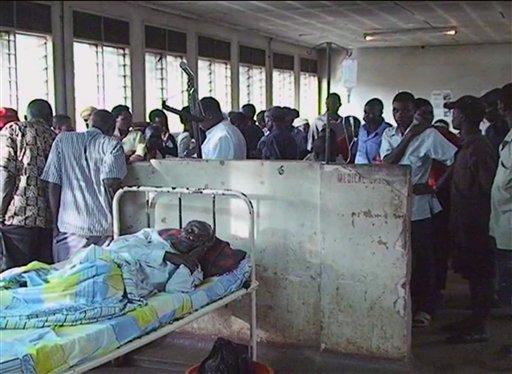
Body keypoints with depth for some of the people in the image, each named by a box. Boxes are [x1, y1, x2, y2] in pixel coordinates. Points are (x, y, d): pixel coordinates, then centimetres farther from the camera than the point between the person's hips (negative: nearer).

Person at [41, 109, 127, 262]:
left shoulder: (62, 140, 10)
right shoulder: (112, 144, 1)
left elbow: (53, 185, 5)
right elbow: (111, 182, -13)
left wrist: (55, 223, 9)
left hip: (68, 226, 2)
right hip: (103, 227, -2)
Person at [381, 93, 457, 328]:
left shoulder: (428, 135, -8)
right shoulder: (389, 135, 8)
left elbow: (456, 160, -13)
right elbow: (387, 164, -7)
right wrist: (408, 137, -13)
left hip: (418, 208, -5)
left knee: (421, 260, 5)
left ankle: (424, 308, 18)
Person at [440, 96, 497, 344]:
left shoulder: (479, 149, -18)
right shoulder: (466, 146, 12)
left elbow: (485, 189, -20)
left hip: (475, 225, -9)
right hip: (466, 223, 9)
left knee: (479, 274, -1)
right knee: (474, 273, 16)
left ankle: (479, 328, 7)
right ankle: (476, 320, 26)